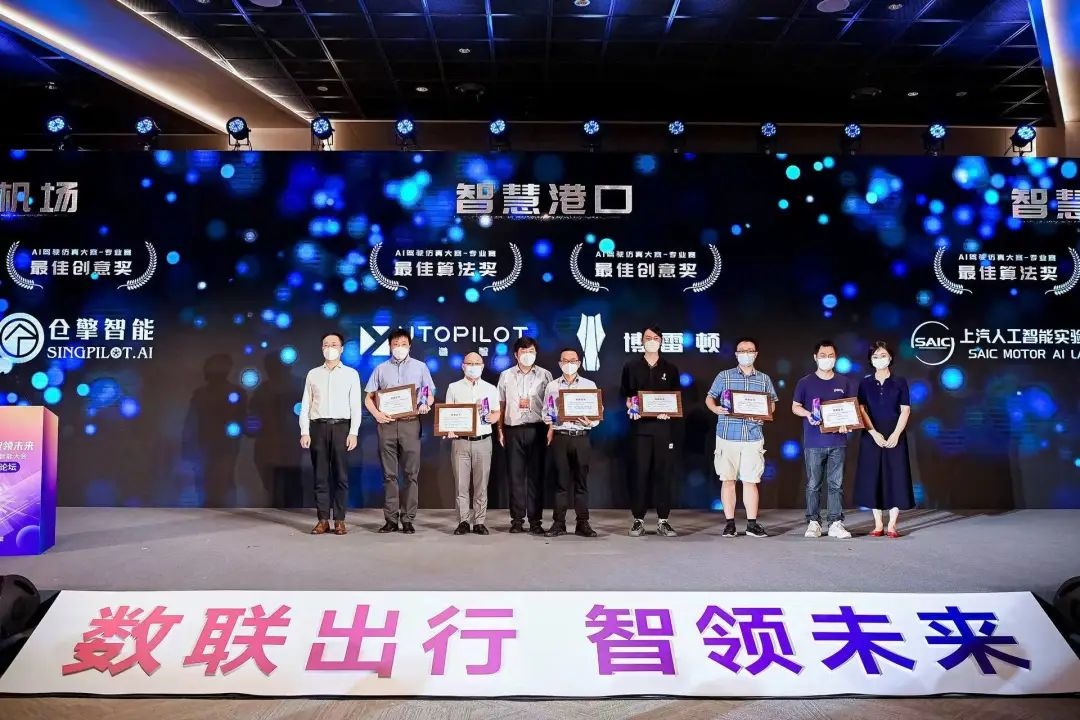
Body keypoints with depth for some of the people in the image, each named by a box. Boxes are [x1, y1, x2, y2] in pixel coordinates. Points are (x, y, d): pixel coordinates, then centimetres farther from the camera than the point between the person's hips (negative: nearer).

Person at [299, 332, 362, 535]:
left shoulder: (351, 374, 7)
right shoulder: (313, 374, 13)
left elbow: (356, 405, 2)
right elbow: (305, 405, 10)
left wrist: (353, 432, -7)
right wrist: (304, 432, 0)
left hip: (341, 427, -2)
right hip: (318, 427, 2)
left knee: (341, 476, -1)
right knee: (320, 475, 2)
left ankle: (340, 520, 5)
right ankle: (323, 520, 6)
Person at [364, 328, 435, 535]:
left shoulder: (419, 367, 11)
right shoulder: (381, 368, 13)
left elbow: (430, 394, 11)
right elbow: (369, 397, 11)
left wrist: (426, 405, -11)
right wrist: (376, 414, -6)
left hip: (410, 423, -1)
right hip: (387, 424, 1)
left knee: (411, 474, -2)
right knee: (389, 474, 4)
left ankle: (408, 520, 3)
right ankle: (391, 520, 9)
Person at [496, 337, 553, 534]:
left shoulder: (544, 375, 6)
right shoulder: (506, 376, 10)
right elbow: (501, 405, 12)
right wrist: (500, 430, 7)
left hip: (536, 429, -1)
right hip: (513, 429, 1)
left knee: (536, 475, 1)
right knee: (515, 475, 3)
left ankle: (535, 520, 6)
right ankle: (517, 519, 10)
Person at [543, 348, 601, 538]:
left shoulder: (589, 385, 8)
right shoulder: (552, 386, 11)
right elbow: (546, 413, 12)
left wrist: (590, 422, -13)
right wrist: (550, 428, -3)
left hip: (581, 437, 0)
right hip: (559, 437, 0)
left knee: (581, 480, 1)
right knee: (561, 480, 2)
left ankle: (582, 523, 6)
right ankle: (559, 522, 6)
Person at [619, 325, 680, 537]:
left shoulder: (670, 368, 11)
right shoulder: (631, 367, 9)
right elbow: (626, 396, 9)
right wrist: (631, 409, -11)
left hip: (663, 425, 1)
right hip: (640, 426, -1)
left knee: (663, 472, 1)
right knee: (640, 472, -1)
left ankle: (663, 520, 6)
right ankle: (638, 520, 5)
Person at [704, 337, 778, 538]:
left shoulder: (764, 379, 12)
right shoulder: (724, 376, 6)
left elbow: (771, 403, 14)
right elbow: (709, 398, 7)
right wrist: (716, 408, -15)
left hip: (753, 437, 1)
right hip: (727, 436, -1)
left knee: (751, 481, 2)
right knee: (728, 480, 2)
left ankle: (752, 524, 10)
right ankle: (729, 523, 9)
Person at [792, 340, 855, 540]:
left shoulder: (845, 382, 9)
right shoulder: (805, 382, 4)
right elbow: (795, 406, 8)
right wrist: (808, 414, -12)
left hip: (838, 442, 1)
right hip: (813, 443, -1)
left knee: (836, 484, 2)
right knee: (813, 484, 3)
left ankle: (835, 523, 7)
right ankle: (813, 522, 11)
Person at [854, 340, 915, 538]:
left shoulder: (899, 382, 3)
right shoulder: (865, 383, 5)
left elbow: (905, 410, -1)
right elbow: (861, 410, -1)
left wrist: (896, 434, -13)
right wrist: (874, 433, -13)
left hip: (895, 435, -1)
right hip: (871, 435, 1)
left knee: (896, 476, -2)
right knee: (872, 477, 1)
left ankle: (892, 524, 5)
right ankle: (878, 524, 9)